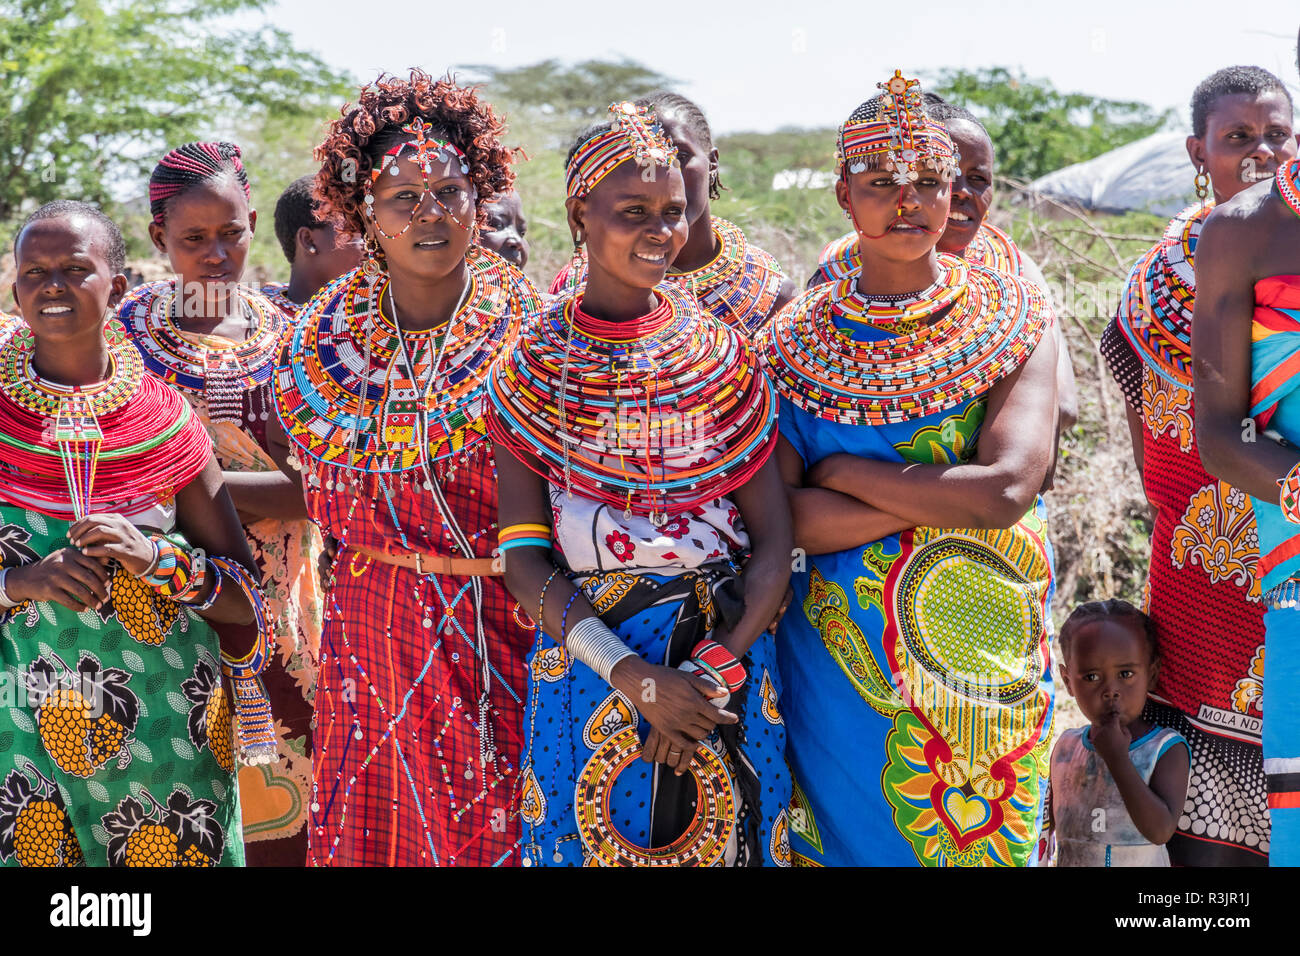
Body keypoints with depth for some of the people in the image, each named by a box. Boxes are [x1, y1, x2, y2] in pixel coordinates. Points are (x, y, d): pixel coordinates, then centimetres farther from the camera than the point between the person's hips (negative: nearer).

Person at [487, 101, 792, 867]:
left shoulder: (722, 354, 1)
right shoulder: (536, 367, -2)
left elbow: (773, 539, -2)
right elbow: (523, 554, -6)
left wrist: (718, 671, -16)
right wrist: (631, 675, -18)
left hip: (726, 654, 1)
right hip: (586, 654, -1)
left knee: (726, 841, 11)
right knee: (592, 842, 8)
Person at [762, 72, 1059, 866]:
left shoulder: (1016, 320, -4)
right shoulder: (800, 341, -1)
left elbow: (1006, 492, -17)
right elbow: (780, 517, -12)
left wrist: (844, 473, -11)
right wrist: (949, 494, -17)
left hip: (988, 651, 0)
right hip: (845, 658, 1)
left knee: (989, 836, 9)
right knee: (852, 834, 8)